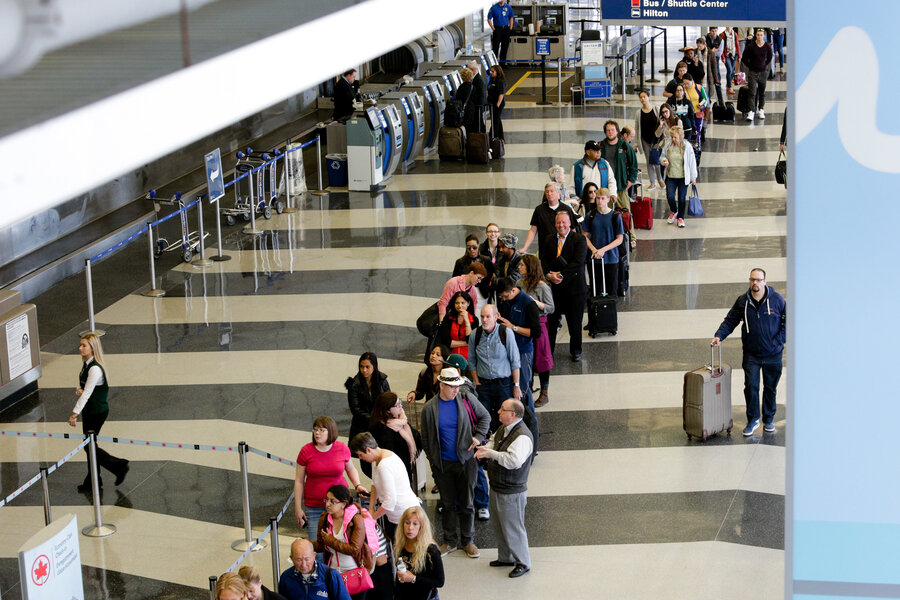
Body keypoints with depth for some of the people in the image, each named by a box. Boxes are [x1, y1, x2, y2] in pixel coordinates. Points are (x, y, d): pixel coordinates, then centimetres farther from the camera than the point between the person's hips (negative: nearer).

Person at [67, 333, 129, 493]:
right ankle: (93, 481, 25)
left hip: (97, 412, -9)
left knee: (89, 445, -1)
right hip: (89, 410, 9)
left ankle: (119, 466, 12)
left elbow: (87, 393, -26)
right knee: (89, 445, 15)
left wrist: (75, 414, -26)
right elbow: (81, 387, 12)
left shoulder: (95, 369, -24)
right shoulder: (86, 365, 6)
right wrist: (78, 390, -13)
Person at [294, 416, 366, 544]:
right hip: (314, 508, -1)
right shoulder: (306, 451, -3)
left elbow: (351, 469, 20)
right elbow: (299, 481, 3)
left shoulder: (342, 448, 0)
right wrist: (298, 508, 1)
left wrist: (357, 485, 2)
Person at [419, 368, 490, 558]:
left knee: (467, 503, 8)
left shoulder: (465, 399, -4)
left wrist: (478, 437, -3)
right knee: (448, 503, 11)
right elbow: (426, 439, 5)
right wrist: (432, 460, 4)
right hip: (442, 464, 0)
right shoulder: (429, 408, -4)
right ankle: (450, 541, 24)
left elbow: (485, 417, 9)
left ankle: (468, 541, 21)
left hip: (466, 460, 0)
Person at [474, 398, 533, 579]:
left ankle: (523, 563, 19)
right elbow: (493, 441, 23)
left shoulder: (522, 436, -26)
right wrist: (485, 449, 0)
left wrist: (492, 454, -31)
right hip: (497, 488, 10)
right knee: (499, 526, 22)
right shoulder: (503, 430, 4)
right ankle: (506, 557, 39)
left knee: (513, 528, 3)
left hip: (511, 493, -10)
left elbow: (515, 460, -38)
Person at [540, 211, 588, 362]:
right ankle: (548, 349, 20)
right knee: (551, 320, 7)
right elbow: (544, 260, 6)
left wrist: (561, 275, -19)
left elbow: (578, 262, -16)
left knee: (574, 321, 8)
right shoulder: (548, 240, 8)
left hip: (573, 286, -3)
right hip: (553, 287, 3)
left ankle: (576, 351, 23)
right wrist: (549, 274, -13)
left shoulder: (579, 239, -6)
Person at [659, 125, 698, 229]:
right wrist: (664, 161, -11)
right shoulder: (668, 146, -3)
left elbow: (692, 162, -2)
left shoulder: (687, 147, -8)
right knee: (670, 197, -7)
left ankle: (681, 218, 23)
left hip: (683, 177, -1)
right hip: (671, 177, 2)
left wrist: (693, 177, 1)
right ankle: (673, 211, 25)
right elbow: (663, 156, 15)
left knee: (682, 198, 4)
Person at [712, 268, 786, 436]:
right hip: (751, 354, 1)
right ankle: (752, 420, 8)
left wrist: (778, 341, -9)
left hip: (773, 354, -1)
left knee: (770, 388, 11)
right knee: (751, 386, -6)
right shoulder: (742, 301, -1)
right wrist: (719, 336, -9)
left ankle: (768, 420, 26)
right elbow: (730, 321, 6)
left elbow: (787, 322, 0)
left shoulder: (777, 299, -5)